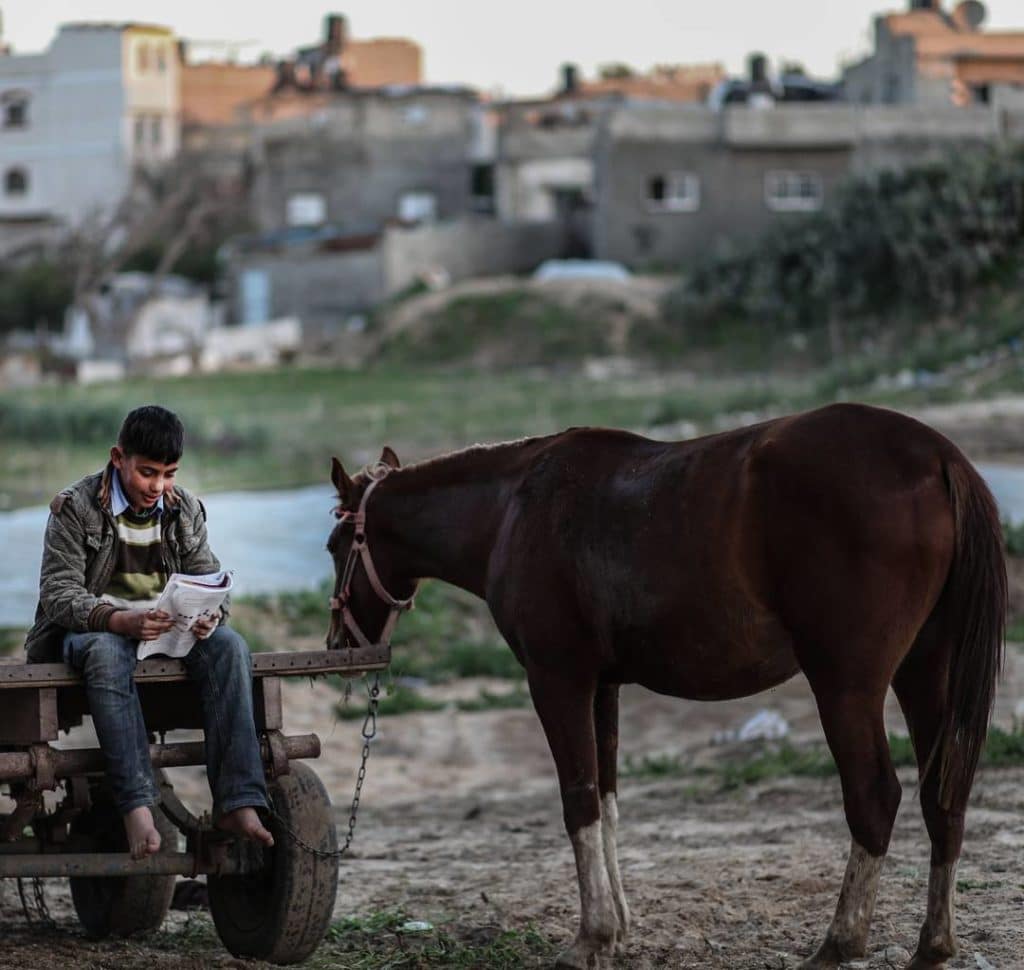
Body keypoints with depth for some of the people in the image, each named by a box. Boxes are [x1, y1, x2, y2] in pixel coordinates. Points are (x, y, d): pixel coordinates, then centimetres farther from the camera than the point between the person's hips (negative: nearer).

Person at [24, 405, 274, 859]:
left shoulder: (185, 509, 8)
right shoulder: (75, 507, -6)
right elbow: (58, 593, -12)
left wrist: (210, 615, -19)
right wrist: (118, 620, -31)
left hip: (172, 630, 4)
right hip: (91, 629, -4)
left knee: (229, 645, -27)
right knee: (107, 653, -40)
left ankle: (238, 802, -36)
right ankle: (137, 807, -49)